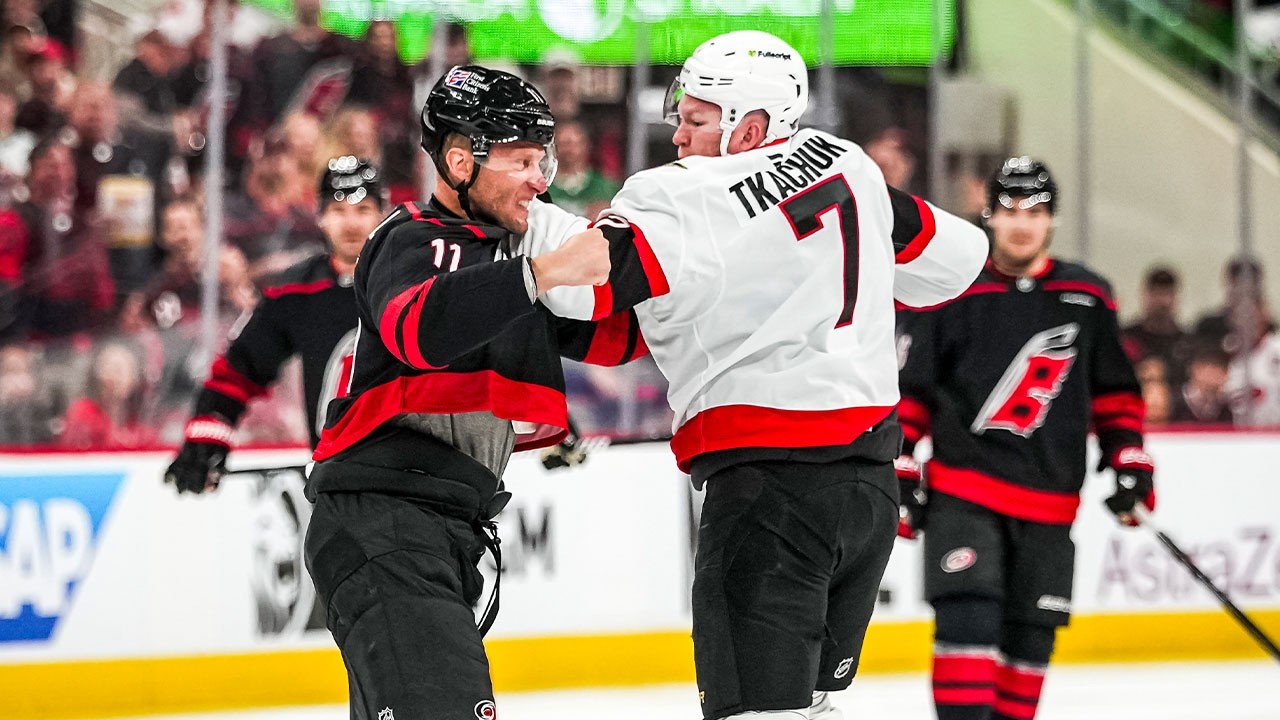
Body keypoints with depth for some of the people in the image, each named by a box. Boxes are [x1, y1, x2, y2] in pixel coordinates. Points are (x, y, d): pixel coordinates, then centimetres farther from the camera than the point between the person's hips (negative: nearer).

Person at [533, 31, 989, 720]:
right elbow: (954, 255, 20)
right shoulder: (848, 166, 9)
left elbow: (582, 284, -23)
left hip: (769, 478, -8)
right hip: (871, 478, 8)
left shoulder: (681, 199, -12)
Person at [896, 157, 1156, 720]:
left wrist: (1129, 461, 9)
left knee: (1031, 635, 6)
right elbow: (906, 392, 2)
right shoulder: (948, 294, -2)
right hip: (962, 492, -3)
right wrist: (900, 472, -2)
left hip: (1048, 505, 3)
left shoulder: (1087, 299, 7)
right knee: (968, 616, -19)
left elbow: (1115, 392, 16)